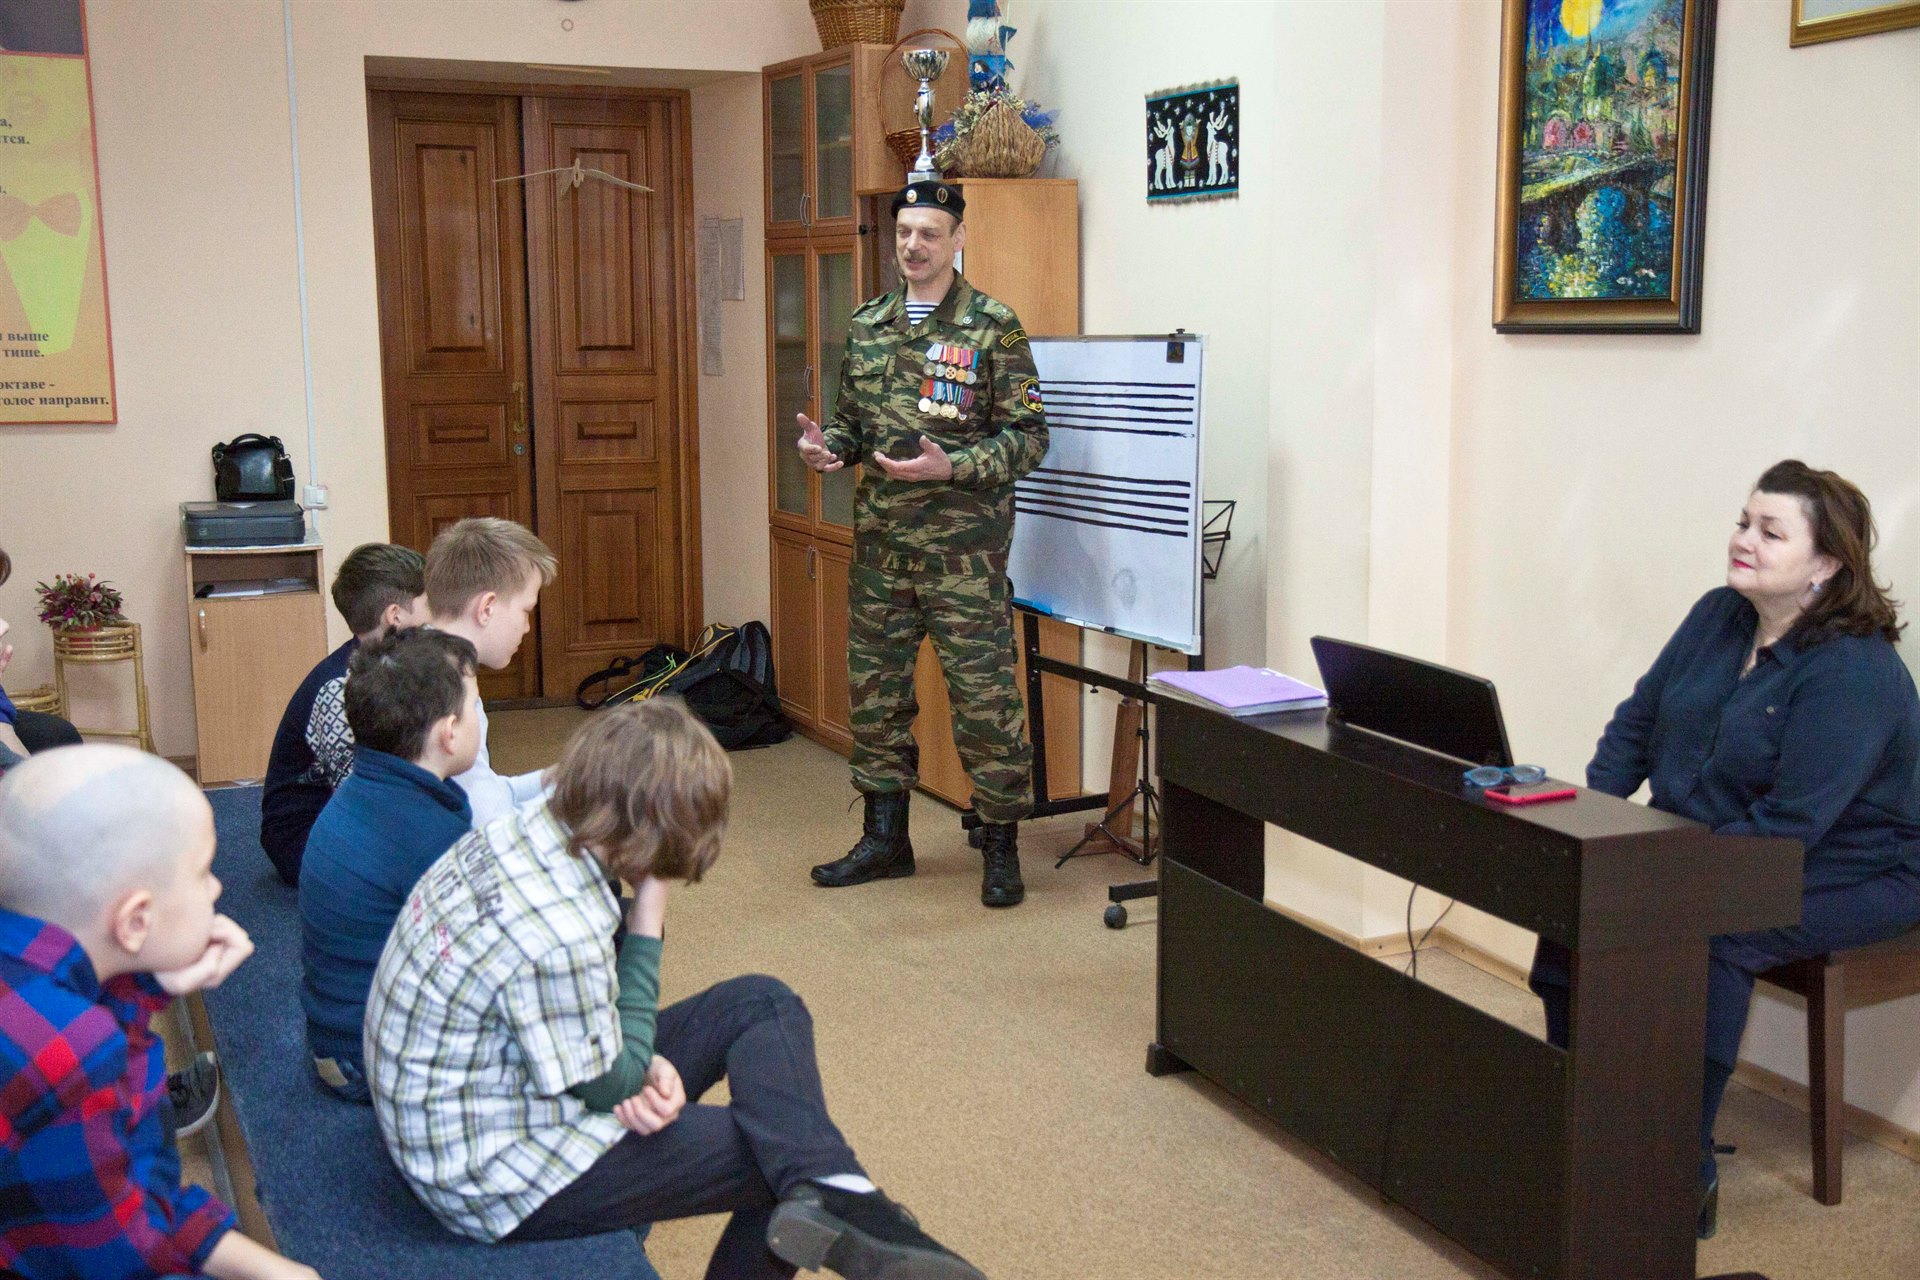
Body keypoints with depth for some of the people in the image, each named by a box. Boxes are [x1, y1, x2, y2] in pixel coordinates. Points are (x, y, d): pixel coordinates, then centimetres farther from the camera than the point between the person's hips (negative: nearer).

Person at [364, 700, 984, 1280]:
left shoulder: (522, 831, -7)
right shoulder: (559, 938, -35)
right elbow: (612, 1086, -17)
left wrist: (645, 1061, -11)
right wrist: (648, 926, -17)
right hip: (499, 1176, -9)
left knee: (763, 1004, 2)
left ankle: (833, 1200, -11)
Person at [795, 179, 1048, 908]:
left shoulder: (993, 328, -5)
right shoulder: (867, 326, 11)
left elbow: (1029, 437, -8)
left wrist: (949, 467, -21)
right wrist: (827, 443, -3)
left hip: (964, 545, -5)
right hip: (880, 541, 6)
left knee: (983, 695, -2)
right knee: (875, 687, 12)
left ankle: (1001, 847, 12)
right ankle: (884, 838, 26)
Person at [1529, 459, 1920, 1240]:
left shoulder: (1854, 672, -21)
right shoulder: (1718, 618, 3)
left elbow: (1788, 826, -27)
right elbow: (1636, 724, 8)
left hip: (1844, 877, -7)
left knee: (1704, 937, -33)